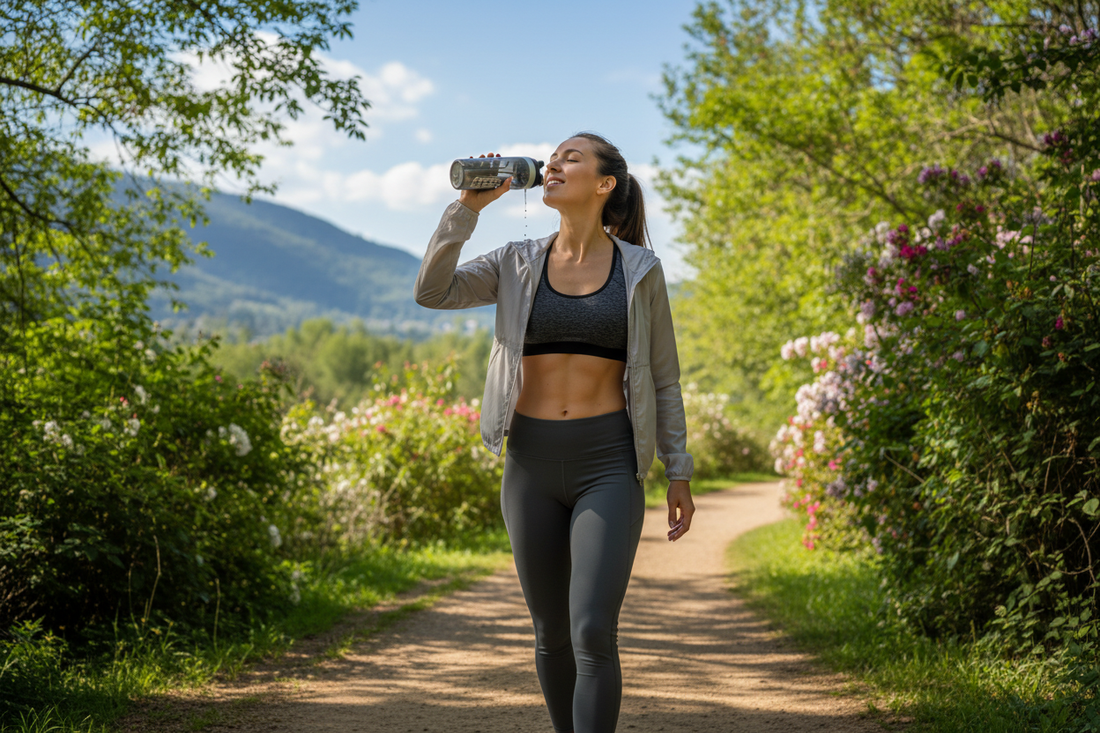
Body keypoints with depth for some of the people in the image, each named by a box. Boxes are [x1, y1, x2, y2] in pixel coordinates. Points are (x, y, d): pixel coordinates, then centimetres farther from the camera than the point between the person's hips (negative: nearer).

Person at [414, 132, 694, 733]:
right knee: (551, 633, 11)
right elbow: (433, 291, -6)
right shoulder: (517, 265, 7)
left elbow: (662, 377, 7)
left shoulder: (640, 270, 2)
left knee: (593, 634, -14)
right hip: (532, 463, 3)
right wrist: (469, 205, -8)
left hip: (609, 464, -3)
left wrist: (678, 473, 5)